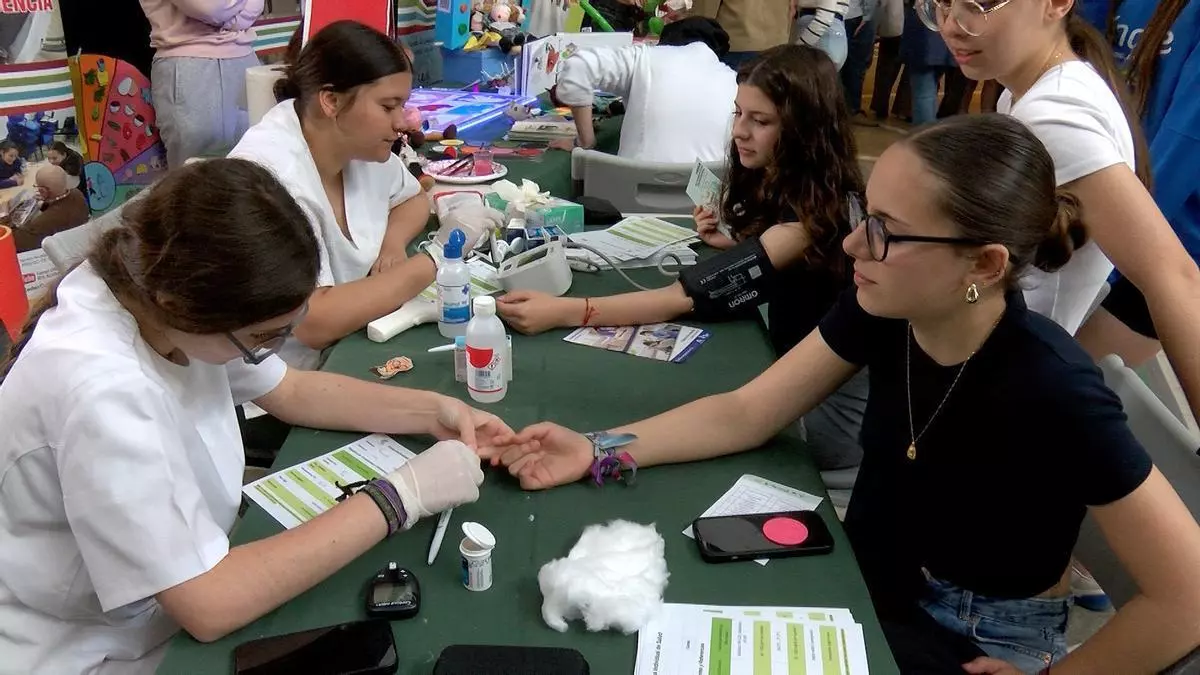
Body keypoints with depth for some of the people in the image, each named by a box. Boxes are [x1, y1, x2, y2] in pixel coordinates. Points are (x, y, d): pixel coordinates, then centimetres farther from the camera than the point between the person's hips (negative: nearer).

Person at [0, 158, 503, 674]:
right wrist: (402, 496, -27)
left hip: (179, 592, 6)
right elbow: (210, 606, -31)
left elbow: (292, 392, 4)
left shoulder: (156, 292, -12)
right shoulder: (100, 392, -33)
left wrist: (435, 411, -7)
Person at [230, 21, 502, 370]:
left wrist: (393, 242, -7)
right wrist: (436, 258, -25)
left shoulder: (357, 141, -3)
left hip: (347, 347, 7)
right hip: (280, 377, -7)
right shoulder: (270, 176, -25)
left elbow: (413, 198, 15)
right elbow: (315, 324, -30)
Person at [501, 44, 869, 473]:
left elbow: (695, 295, -35)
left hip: (831, 399, -7)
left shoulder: (821, 207, -27)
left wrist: (564, 312, -39)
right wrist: (735, 247, -5)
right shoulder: (778, 182, -1)